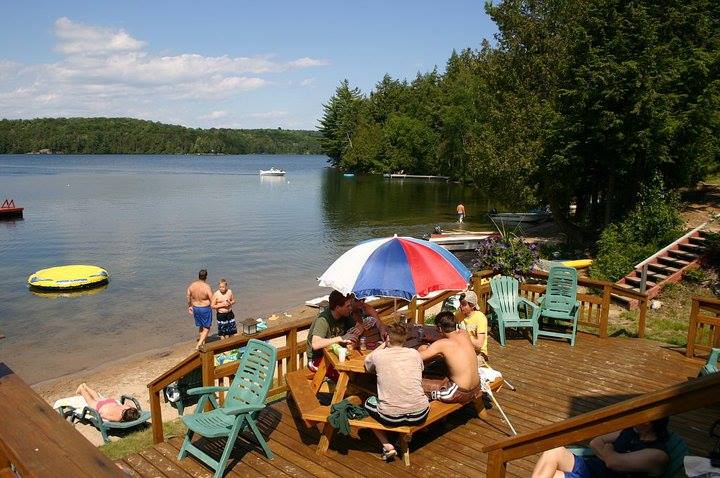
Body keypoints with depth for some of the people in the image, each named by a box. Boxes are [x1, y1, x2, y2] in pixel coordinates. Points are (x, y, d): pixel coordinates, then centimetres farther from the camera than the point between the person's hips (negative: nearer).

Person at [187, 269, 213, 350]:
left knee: (201, 326, 24)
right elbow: (212, 301, -16)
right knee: (206, 328, 8)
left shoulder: (191, 285, -6)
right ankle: (198, 345, -2)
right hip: (205, 309, -6)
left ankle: (202, 342, 38)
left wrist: (189, 307, 23)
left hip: (195, 308, 6)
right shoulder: (207, 287, -22)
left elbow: (189, 298, 7)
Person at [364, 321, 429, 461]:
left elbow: (367, 363, 21)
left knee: (368, 402, 28)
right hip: (419, 415, 2)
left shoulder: (379, 355, -4)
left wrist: (383, 345, 28)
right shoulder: (415, 353, 2)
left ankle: (388, 446, 16)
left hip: (391, 417, -2)